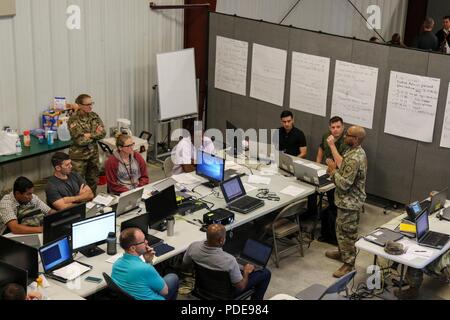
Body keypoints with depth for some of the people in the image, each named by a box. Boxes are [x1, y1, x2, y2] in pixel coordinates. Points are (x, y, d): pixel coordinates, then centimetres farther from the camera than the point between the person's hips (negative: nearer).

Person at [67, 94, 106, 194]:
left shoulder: (94, 116, 1)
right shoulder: (73, 120, -16)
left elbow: (103, 133, -4)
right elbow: (80, 140, -22)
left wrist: (89, 135, -18)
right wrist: (95, 134, -12)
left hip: (93, 153, 5)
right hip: (79, 156, -5)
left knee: (93, 181, 16)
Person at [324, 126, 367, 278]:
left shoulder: (354, 159, -30)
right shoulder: (357, 151, 4)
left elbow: (345, 184, -28)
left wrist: (333, 170, -16)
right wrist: (335, 170, 0)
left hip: (349, 202, -10)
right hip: (349, 200, 10)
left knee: (347, 233, 3)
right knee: (341, 229, 25)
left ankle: (349, 263, 15)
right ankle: (343, 252, 42)